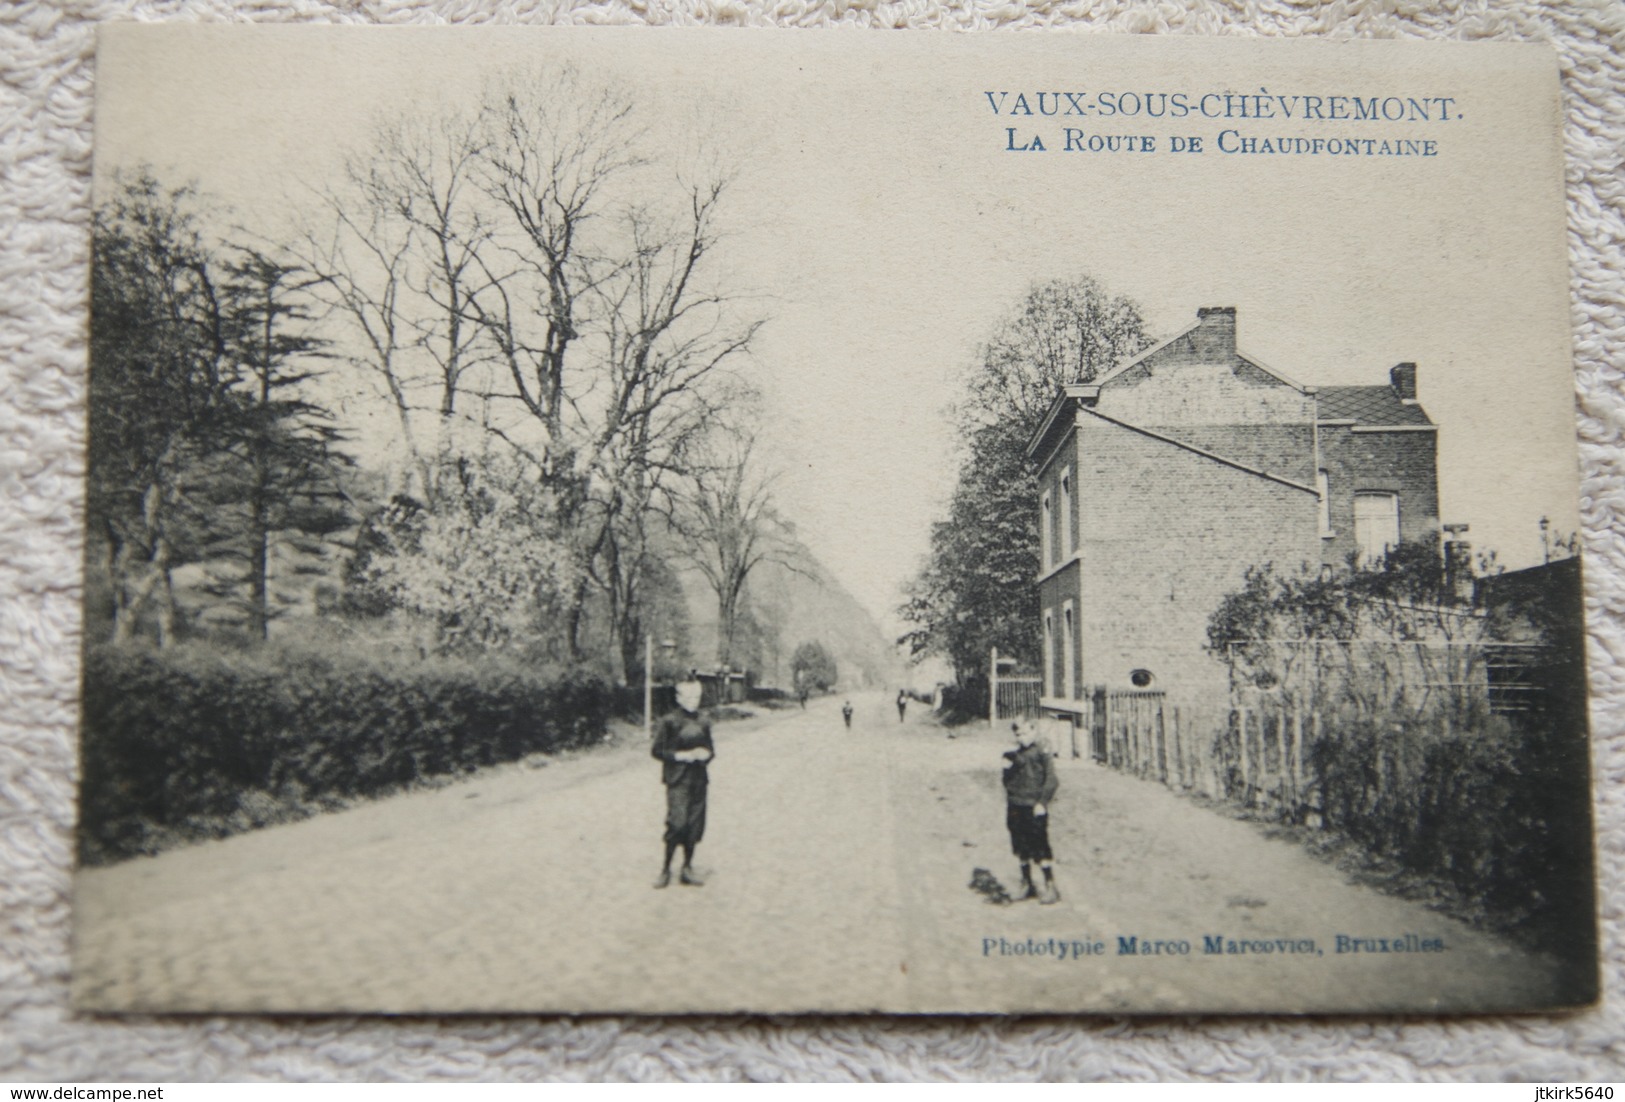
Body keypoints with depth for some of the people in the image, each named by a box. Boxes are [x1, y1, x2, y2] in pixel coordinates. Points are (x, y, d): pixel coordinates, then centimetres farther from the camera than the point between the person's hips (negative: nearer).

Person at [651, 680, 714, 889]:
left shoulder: (704, 723, 11)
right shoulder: (670, 722, -4)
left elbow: (710, 749, 19)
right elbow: (656, 750, -4)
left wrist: (707, 754, -4)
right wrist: (679, 756, -15)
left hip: (699, 779, 5)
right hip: (678, 780, -5)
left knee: (695, 824, 6)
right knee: (677, 823, -13)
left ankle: (687, 868, 19)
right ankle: (666, 869, 3)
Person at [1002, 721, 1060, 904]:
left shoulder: (1040, 754, -7)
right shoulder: (1013, 756, 11)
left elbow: (1052, 780, -11)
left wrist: (1042, 803, -14)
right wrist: (1007, 803, 11)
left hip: (1034, 809, -6)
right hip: (1015, 809, 6)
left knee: (1041, 849, -5)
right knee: (1021, 849, 12)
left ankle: (1051, 887, 3)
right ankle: (1027, 884, 25)